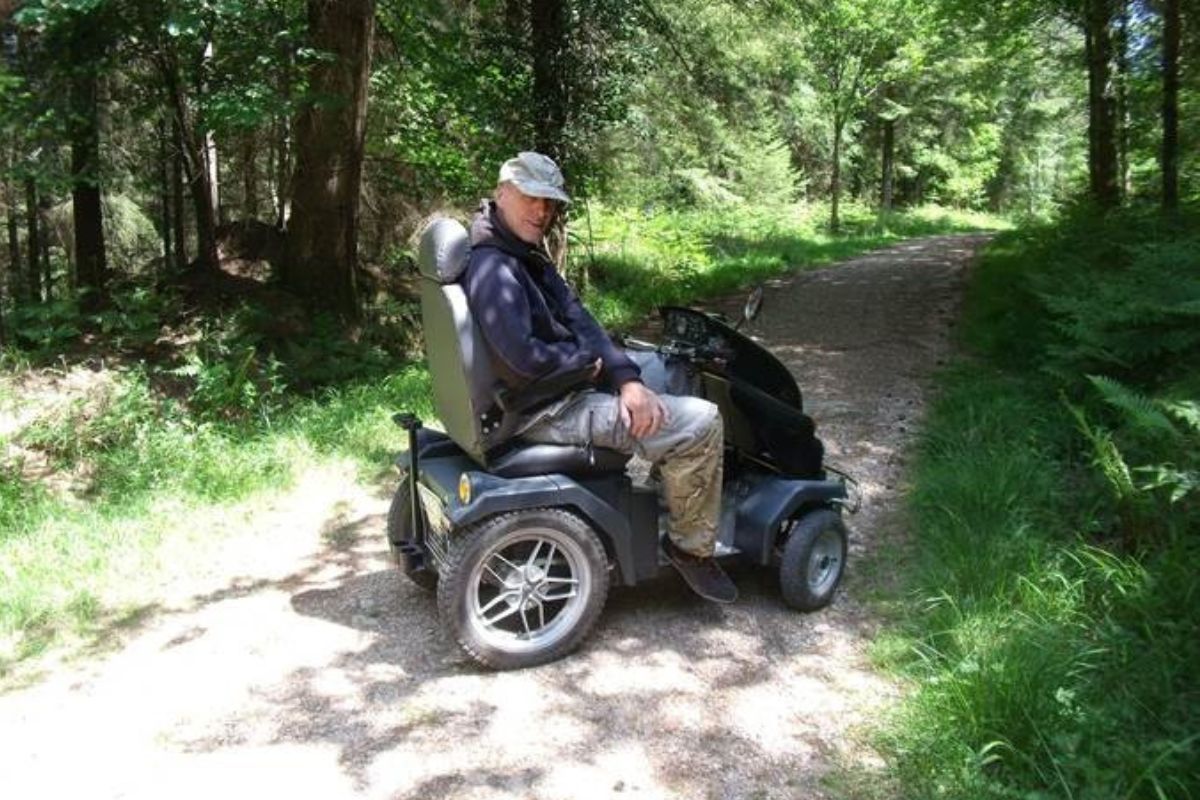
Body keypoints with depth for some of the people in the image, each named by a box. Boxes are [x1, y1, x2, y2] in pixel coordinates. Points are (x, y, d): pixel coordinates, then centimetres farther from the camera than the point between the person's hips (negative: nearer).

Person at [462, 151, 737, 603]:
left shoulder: (528, 252, 8)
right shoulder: (493, 269, -23)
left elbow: (576, 318, 3)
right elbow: (524, 356, -33)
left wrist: (626, 378, -10)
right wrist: (590, 362, -14)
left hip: (564, 379, 11)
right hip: (545, 411, -11)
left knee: (655, 365, 28)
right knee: (700, 422, -12)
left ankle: (674, 476, 32)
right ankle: (691, 546, 3)